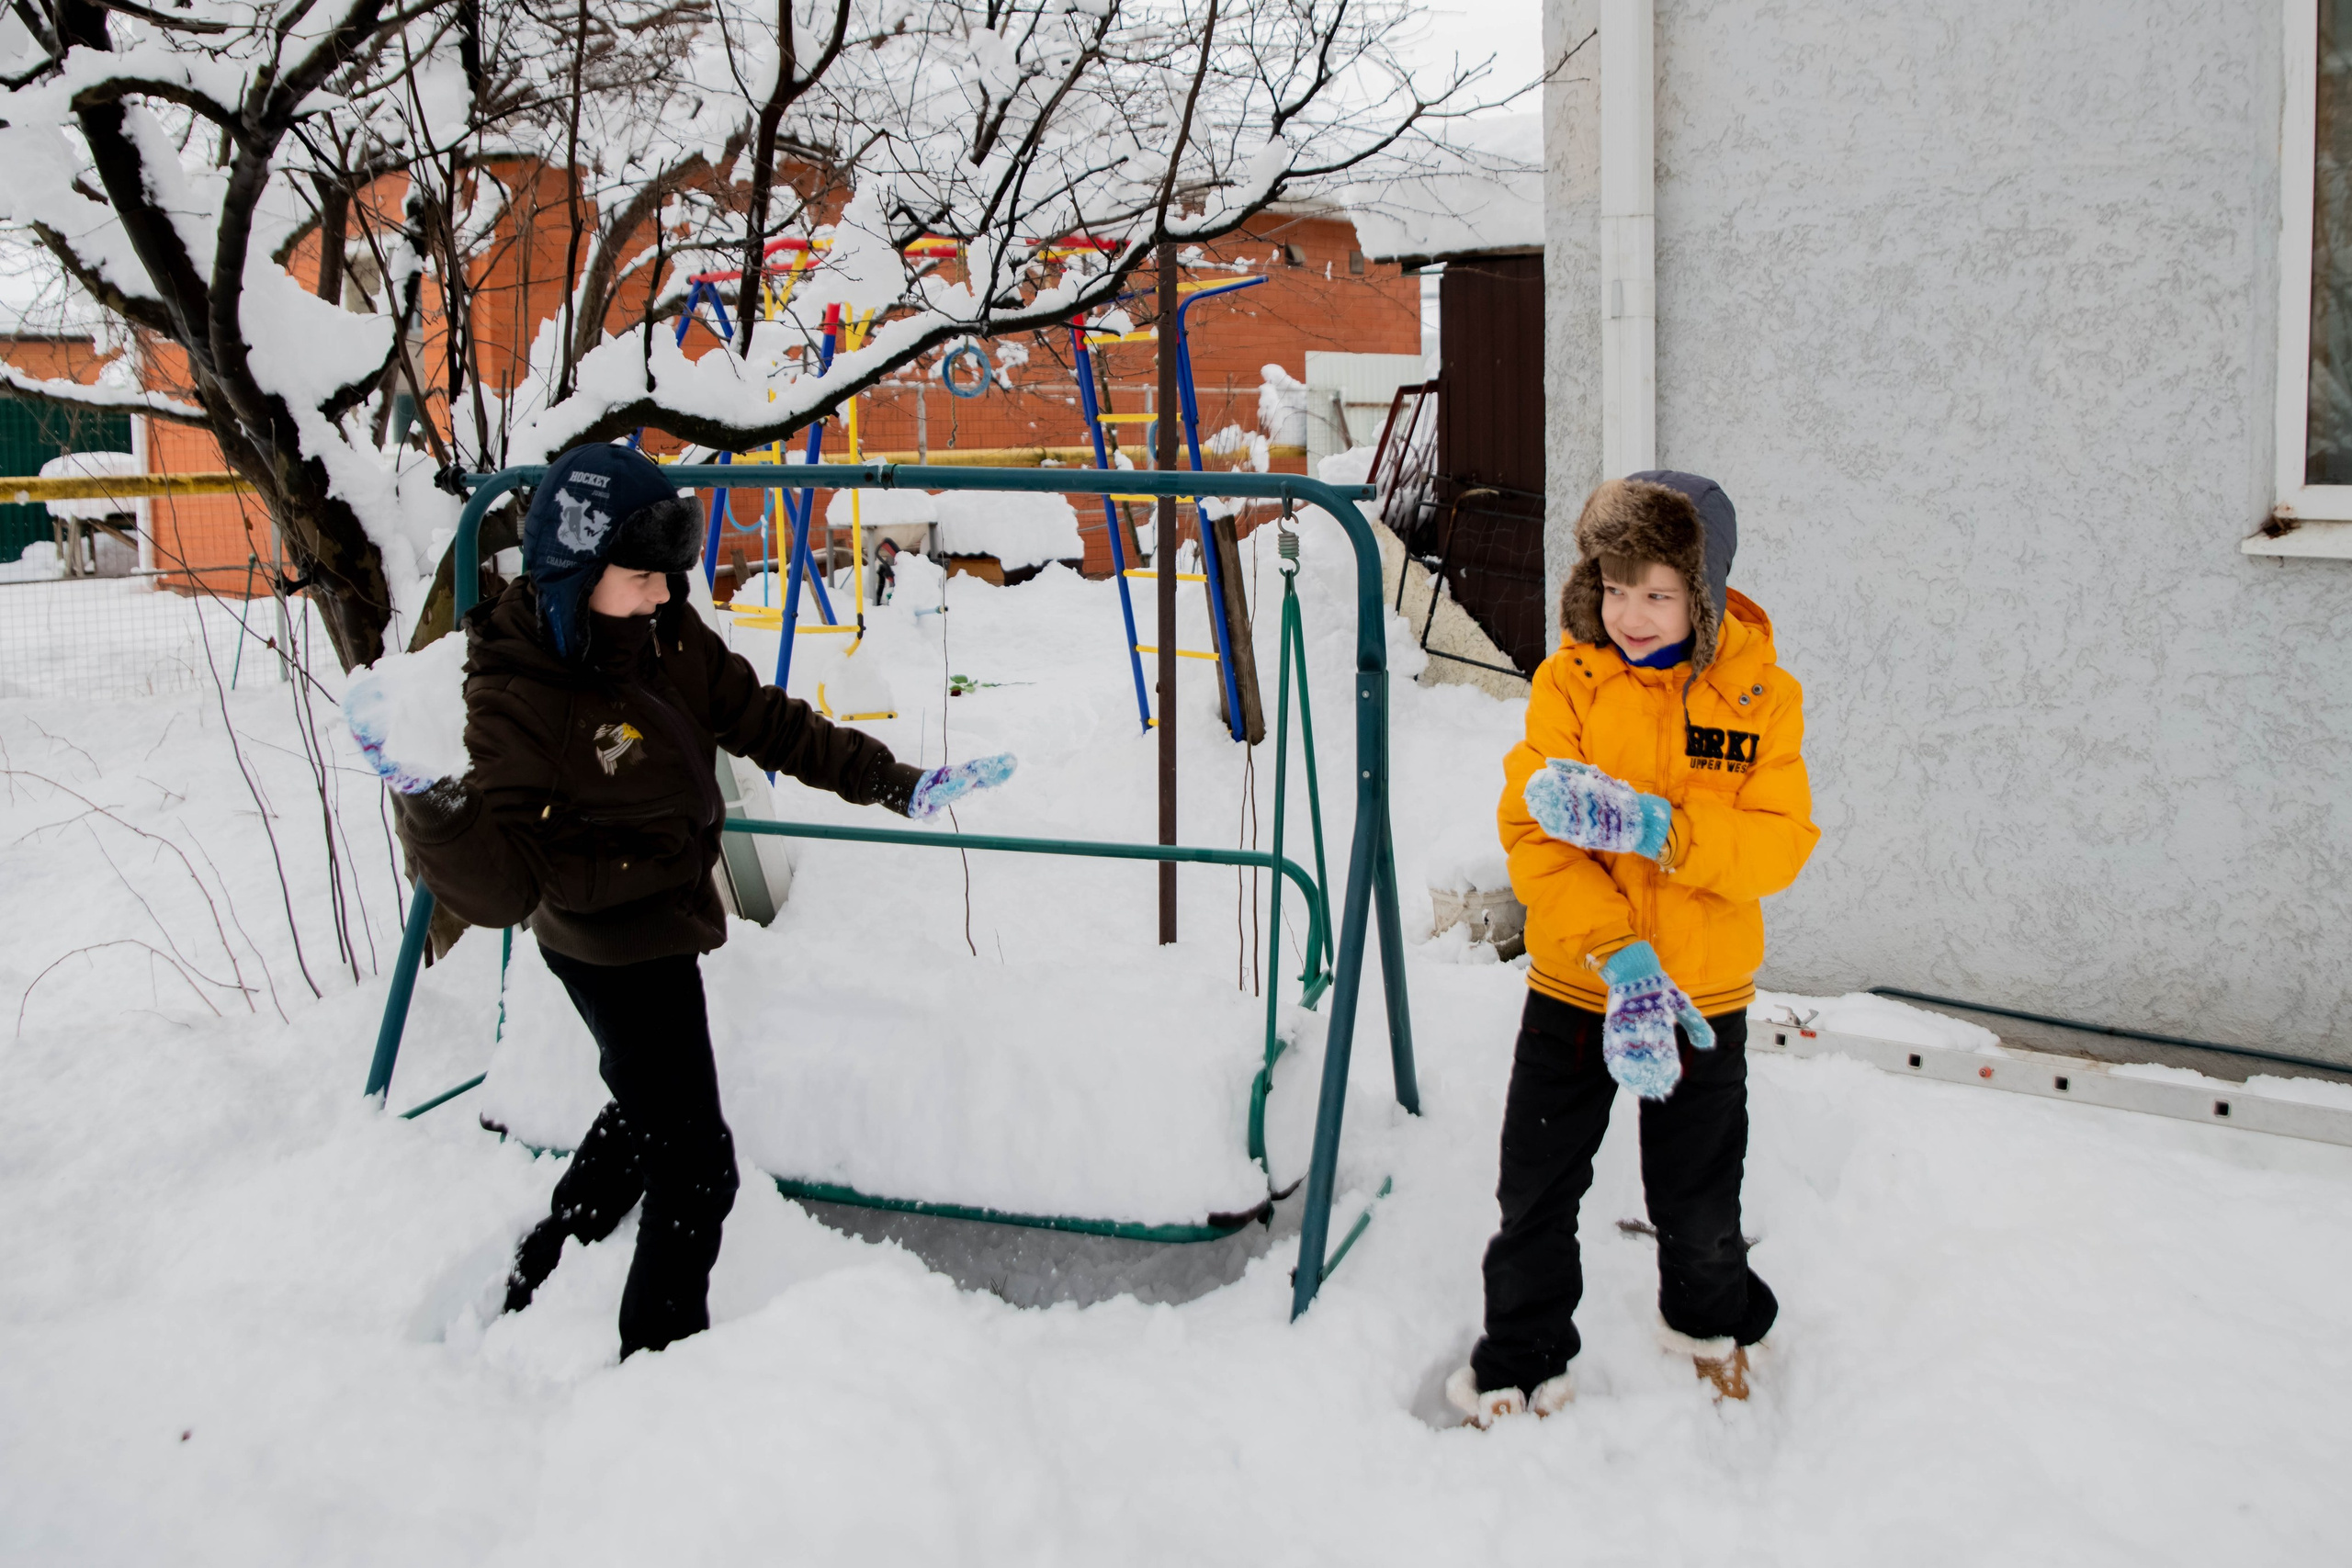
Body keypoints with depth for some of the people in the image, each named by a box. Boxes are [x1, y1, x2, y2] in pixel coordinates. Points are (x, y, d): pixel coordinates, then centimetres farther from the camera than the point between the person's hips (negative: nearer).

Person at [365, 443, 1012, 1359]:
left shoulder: (666, 633, -7)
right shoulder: (519, 697, -27)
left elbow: (766, 723, 3)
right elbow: (500, 886, -28)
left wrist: (895, 785, 1)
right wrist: (429, 806, -47)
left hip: (666, 918, 9)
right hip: (614, 952, -9)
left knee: (648, 1115, 28)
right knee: (695, 1163, -3)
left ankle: (538, 1277, 49)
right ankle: (661, 1349, 17)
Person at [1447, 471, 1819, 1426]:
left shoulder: (1760, 694, -8)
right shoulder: (1569, 681, -10)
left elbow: (1781, 846, -14)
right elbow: (1532, 833, -16)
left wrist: (1658, 826, -29)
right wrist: (1619, 955, -25)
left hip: (1704, 993, 0)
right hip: (1575, 983, 0)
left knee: (1698, 1202, 19)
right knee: (1537, 1192, 11)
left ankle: (1711, 1321, 49)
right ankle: (1524, 1360, 32)